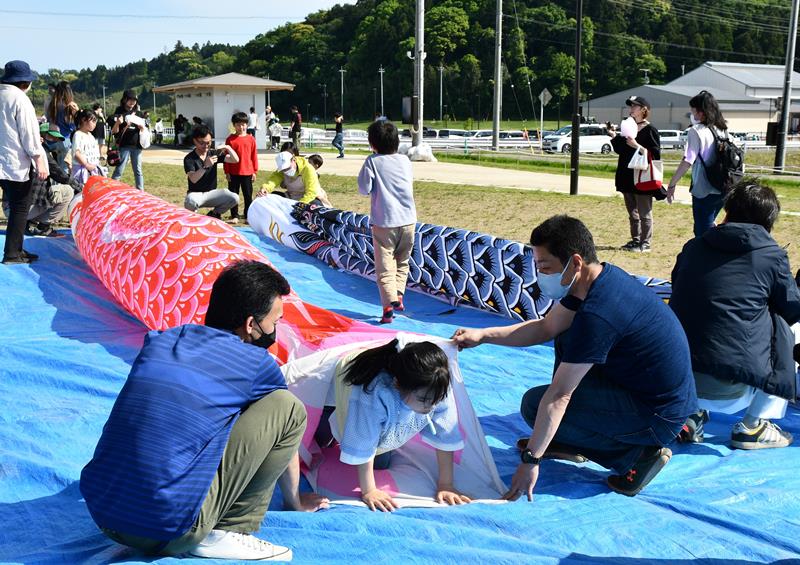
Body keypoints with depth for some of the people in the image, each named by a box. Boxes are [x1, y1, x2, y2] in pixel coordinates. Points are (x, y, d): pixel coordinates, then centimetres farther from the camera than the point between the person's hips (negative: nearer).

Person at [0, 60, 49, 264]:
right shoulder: (19, 98, -13)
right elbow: (29, 133, -14)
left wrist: (35, 142, 27)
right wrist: (39, 161, -10)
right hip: (17, 163, -8)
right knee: (20, 209, -1)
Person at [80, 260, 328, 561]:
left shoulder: (158, 341, 13)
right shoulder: (258, 365, -2)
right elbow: (281, 434, 17)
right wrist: (295, 500, 38)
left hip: (101, 516, 7)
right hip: (170, 534, -6)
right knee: (289, 408, 1)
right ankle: (228, 533, 5)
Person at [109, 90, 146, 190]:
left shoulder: (137, 114, 13)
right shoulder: (119, 113, 1)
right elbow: (114, 131, -2)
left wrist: (140, 125, -9)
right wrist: (117, 123, -22)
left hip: (136, 145, 4)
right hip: (124, 146, -4)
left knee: (138, 171, 7)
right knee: (119, 171, -5)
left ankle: (141, 191, 12)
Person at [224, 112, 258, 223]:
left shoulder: (251, 139, 1)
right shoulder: (230, 139, -2)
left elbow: (254, 156, 4)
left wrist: (255, 171, 2)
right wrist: (227, 172, -3)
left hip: (247, 172, 0)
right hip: (233, 173, 0)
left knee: (248, 195, 8)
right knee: (233, 195, 7)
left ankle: (249, 215, 17)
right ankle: (234, 216, 15)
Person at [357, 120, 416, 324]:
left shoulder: (372, 162, -7)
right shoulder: (405, 160, 5)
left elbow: (364, 189, -6)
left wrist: (363, 175, 11)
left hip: (384, 223, -3)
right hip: (408, 220, 4)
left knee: (384, 267, 0)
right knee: (402, 261, 20)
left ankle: (388, 306, -10)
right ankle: (398, 295, 6)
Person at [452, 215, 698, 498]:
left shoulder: (597, 315, -29)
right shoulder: (600, 276, 0)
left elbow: (558, 396, -25)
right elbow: (546, 328, 12)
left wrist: (530, 460, -19)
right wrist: (483, 335, 6)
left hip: (658, 417, -10)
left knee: (535, 404, -13)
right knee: (567, 341, 17)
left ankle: (636, 455, -5)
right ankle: (567, 440, 21)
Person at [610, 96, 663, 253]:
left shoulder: (649, 130, -9)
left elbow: (655, 154, -17)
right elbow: (620, 150, 22)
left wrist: (637, 146, -26)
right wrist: (614, 137, 8)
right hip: (627, 177, 8)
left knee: (644, 213, -1)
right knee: (632, 212, 15)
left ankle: (645, 243, 4)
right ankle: (635, 240, 24)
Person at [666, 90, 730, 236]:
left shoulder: (696, 131, -12)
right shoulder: (723, 129, 9)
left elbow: (687, 161, -18)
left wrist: (672, 184, -13)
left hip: (703, 191, -7)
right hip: (721, 190, 7)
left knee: (703, 234, 1)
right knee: (709, 226, 23)